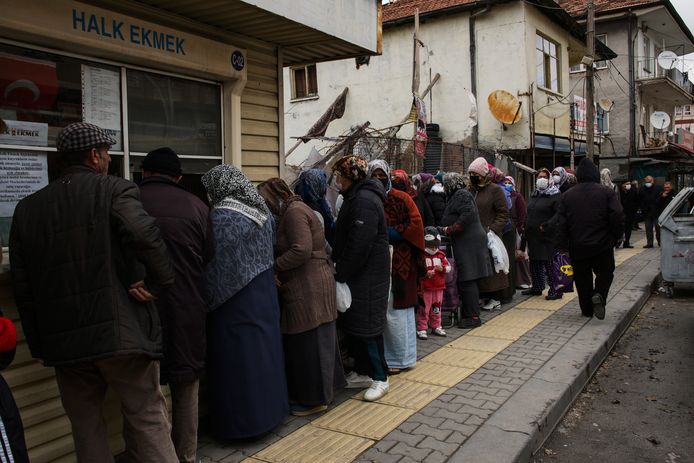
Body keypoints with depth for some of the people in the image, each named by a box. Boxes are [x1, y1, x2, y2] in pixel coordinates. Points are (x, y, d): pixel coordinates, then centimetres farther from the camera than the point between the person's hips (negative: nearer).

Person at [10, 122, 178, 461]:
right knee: (146, 420, 7)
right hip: (122, 332, -4)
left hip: (64, 341, 5)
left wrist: (39, 343, 17)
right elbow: (146, 236, -25)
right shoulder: (114, 190, -5)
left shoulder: (27, 208, 10)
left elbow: (23, 287, 11)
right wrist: (158, 282, -11)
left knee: (86, 427, 17)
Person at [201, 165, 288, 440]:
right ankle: (270, 409, 30)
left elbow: (215, 265, -15)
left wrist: (209, 301, -5)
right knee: (264, 349, 17)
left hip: (235, 301, -7)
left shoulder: (221, 217, -17)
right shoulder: (263, 211, 5)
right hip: (265, 295, 7)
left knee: (237, 358, 3)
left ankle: (240, 422, 14)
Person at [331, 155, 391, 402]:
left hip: (368, 276, -10)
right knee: (352, 324, 15)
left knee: (367, 326, -2)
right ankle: (363, 372, 27)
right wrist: (338, 266, 9)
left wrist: (341, 273, -17)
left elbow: (359, 245, -25)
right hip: (357, 274, 10)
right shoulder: (355, 197, 15)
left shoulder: (364, 201, -19)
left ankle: (380, 378, 11)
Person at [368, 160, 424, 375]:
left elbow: (416, 225, -8)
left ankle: (400, 357, 16)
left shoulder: (401, 199, -3)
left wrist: (390, 233, -15)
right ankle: (386, 354, 20)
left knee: (395, 310, 2)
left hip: (399, 262, -4)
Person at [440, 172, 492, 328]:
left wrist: (450, 229, -16)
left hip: (468, 243, -10)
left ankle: (473, 317, -3)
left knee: (467, 281, -7)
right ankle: (467, 314, 20)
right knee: (465, 280, 13)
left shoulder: (461, 195, -10)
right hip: (466, 243, 10)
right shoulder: (459, 195, 21)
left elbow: (468, 214, -23)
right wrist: (448, 229, 12)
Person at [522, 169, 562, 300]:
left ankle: (555, 289, 0)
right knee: (534, 263, 14)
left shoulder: (555, 195, -7)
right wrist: (526, 227, 12)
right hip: (533, 236, 8)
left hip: (548, 236, -8)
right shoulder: (534, 195, 17)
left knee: (549, 263, -7)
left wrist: (547, 226, -22)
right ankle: (537, 287, 26)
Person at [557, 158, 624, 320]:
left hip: (577, 247, 2)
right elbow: (618, 217, -11)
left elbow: (562, 223, 0)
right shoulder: (607, 192, -5)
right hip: (602, 245, -2)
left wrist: (564, 244, 6)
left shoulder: (567, 195, 1)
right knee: (605, 273, 14)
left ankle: (587, 309, 15)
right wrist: (615, 237, 2)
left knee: (582, 277, 12)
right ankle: (599, 295, -12)